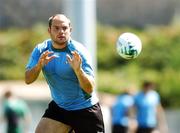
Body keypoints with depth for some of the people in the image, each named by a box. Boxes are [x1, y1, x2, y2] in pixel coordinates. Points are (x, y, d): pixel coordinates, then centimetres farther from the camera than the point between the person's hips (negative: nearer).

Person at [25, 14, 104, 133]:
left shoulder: (79, 52, -19)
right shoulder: (41, 50, -5)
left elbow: (90, 89, -25)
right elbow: (28, 80, -13)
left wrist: (78, 70, -43)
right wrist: (39, 65, -33)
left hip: (85, 110, -4)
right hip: (59, 107, 4)